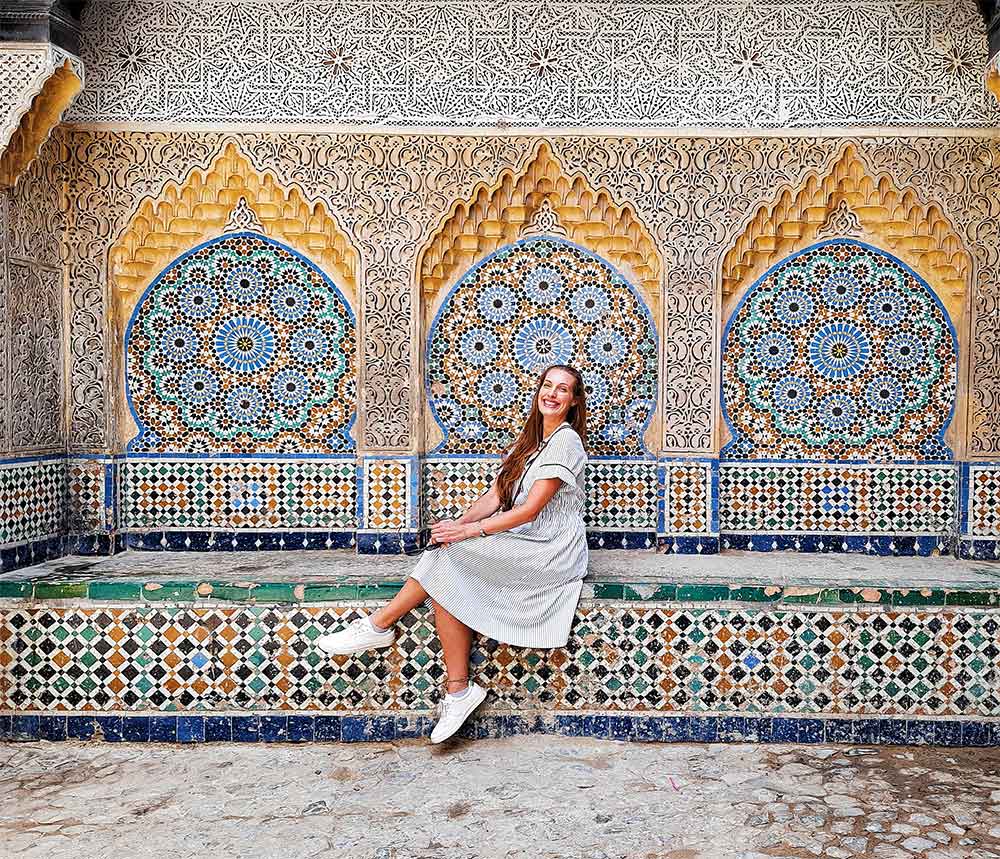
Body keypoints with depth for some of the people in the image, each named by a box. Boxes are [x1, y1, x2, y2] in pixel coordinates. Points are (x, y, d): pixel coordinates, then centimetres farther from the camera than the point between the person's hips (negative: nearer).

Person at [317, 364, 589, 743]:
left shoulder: (566, 441, -9)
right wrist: (461, 523, -9)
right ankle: (458, 691, -14)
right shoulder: (529, 440, 18)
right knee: (447, 580, -17)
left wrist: (469, 531, -20)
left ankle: (378, 625, -9)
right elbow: (495, 496, 9)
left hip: (548, 552, -7)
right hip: (519, 545, 7)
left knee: (448, 554, -22)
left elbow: (529, 510, -17)